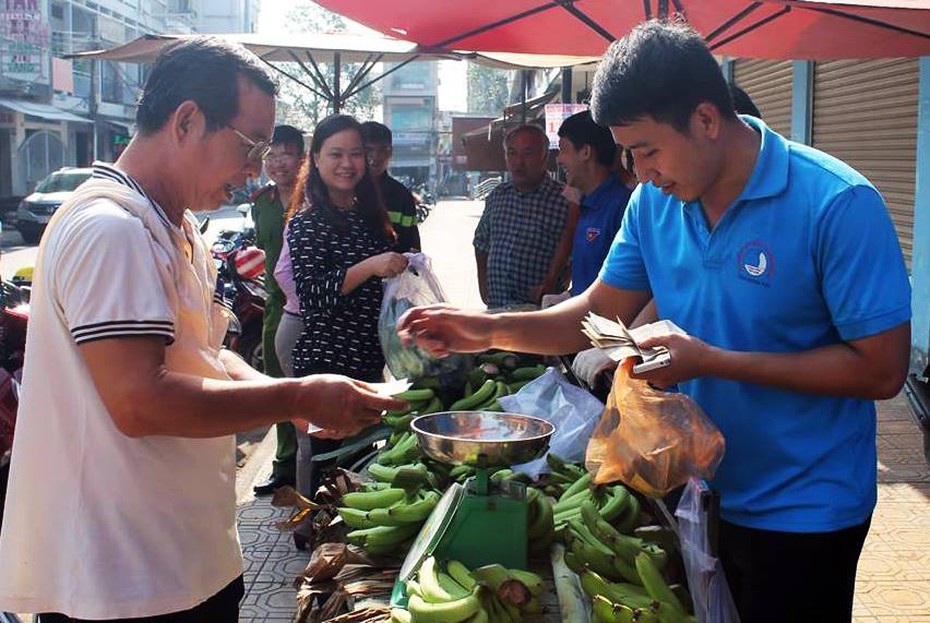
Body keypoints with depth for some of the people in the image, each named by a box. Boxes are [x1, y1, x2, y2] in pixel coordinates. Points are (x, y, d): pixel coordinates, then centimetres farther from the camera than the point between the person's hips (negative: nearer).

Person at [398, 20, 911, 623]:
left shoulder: (838, 205, -22)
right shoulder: (656, 200, -3)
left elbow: (882, 370, -21)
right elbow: (602, 311, 4)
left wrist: (710, 361, -24)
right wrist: (490, 330, -12)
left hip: (801, 511, -5)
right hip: (698, 493, 6)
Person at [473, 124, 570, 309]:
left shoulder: (563, 200, -9)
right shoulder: (497, 195, 9)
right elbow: (481, 243, 20)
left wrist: (552, 286, -18)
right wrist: (483, 285, 12)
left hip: (538, 309, -5)